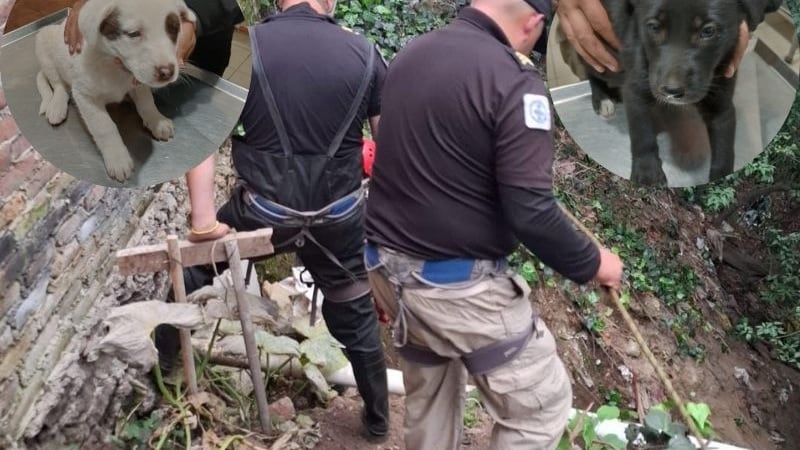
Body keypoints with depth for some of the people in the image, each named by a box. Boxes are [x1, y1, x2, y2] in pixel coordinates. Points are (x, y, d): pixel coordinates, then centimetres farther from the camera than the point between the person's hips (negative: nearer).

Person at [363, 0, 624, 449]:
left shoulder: (411, 54, 6)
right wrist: (591, 262, -5)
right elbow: (530, 213, -22)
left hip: (387, 265, 8)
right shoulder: (514, 83, -19)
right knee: (541, 402, 9)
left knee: (429, 393, 26)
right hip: (459, 284, -8)